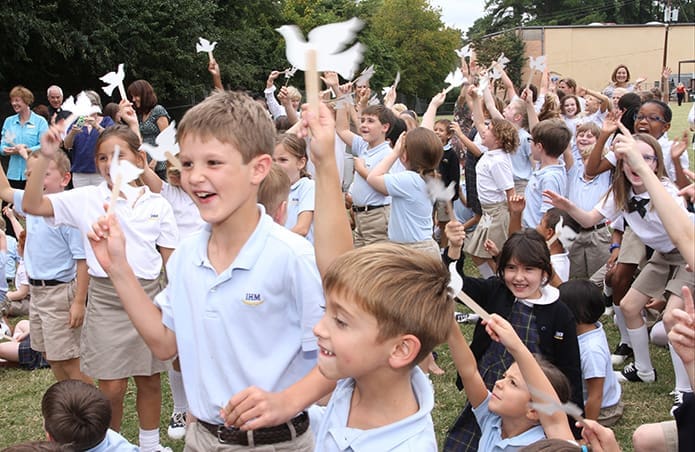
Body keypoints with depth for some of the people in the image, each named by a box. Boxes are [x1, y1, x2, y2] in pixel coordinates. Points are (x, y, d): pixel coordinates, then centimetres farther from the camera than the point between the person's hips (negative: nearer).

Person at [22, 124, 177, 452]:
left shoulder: (157, 204, 1)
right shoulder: (86, 200, -2)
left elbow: (172, 260, 4)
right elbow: (32, 205, -11)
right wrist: (44, 157, -18)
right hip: (105, 299, -1)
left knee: (149, 381, 14)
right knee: (112, 388, 4)